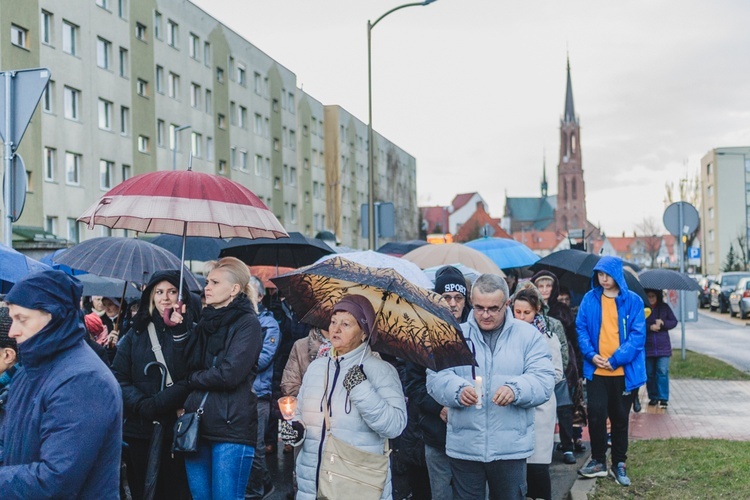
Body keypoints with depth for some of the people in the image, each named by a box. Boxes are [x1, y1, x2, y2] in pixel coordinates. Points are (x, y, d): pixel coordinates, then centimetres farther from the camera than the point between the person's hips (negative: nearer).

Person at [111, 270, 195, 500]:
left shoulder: (192, 331, 1)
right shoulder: (137, 331, 9)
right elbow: (119, 376, 2)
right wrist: (142, 405, -12)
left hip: (179, 429, -2)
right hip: (139, 430, 3)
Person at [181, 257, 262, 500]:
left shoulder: (248, 323, -5)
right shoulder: (206, 321, 15)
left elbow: (229, 374, -15)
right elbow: (188, 367, 16)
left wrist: (195, 378, -2)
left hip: (232, 427, -7)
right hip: (197, 425, 7)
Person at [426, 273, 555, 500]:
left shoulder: (528, 335, 4)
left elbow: (543, 379, -5)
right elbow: (436, 377, -3)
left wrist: (516, 390, -25)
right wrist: (458, 390, -24)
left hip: (511, 447, 0)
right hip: (464, 447, 1)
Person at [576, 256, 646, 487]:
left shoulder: (633, 301, -3)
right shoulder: (590, 299, 3)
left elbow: (637, 334, -7)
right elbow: (581, 328, 3)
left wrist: (616, 359, -15)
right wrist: (591, 354, -12)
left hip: (624, 371, 0)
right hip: (596, 370, 1)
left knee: (620, 418, 10)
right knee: (596, 414, -6)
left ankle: (619, 464, 23)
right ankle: (598, 461, 11)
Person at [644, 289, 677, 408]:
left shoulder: (664, 308, 6)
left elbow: (674, 321, 7)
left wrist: (663, 323, -11)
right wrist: (650, 327, -21)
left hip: (663, 346, 0)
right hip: (647, 347, 0)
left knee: (662, 372, -8)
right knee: (649, 374, 7)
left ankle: (663, 398, -4)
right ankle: (653, 397, 19)